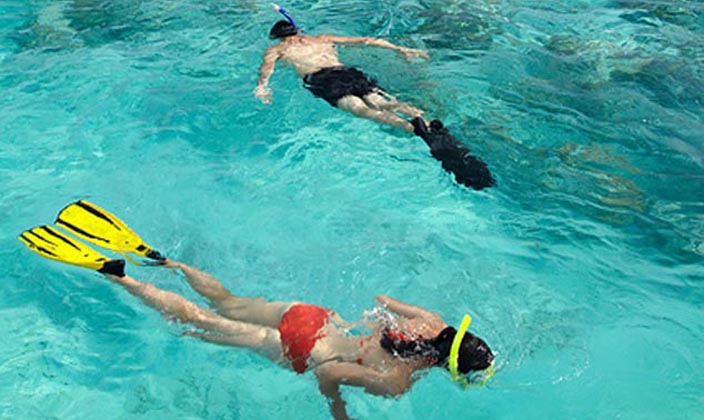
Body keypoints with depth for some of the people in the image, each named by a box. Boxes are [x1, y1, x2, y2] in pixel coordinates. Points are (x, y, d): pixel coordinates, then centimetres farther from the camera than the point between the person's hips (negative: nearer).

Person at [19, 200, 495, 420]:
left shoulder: (433, 323, -8)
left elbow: (383, 298, 7)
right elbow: (327, 373, -30)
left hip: (311, 315, 5)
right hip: (298, 349, -5)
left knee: (228, 303, 24)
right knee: (197, 321, 9)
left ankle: (158, 259, 31)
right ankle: (116, 274, 18)